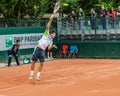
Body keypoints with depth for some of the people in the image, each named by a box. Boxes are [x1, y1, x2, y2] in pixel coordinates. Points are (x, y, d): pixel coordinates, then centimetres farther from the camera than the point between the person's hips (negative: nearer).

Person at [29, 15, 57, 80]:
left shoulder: (51, 41, 15)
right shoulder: (46, 34, 3)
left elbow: (49, 48, 7)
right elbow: (48, 26, -8)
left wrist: (52, 46, -11)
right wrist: (50, 20, -14)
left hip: (42, 51, 4)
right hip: (38, 49, -4)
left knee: (41, 63, -6)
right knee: (33, 62, -1)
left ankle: (38, 76, 2)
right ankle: (31, 75, 10)